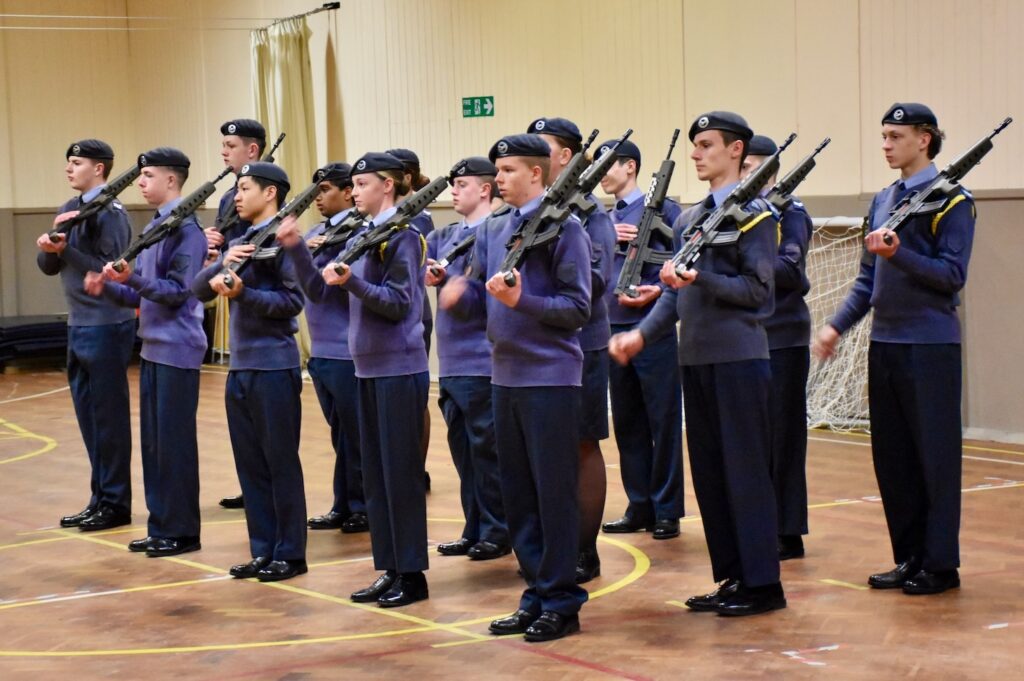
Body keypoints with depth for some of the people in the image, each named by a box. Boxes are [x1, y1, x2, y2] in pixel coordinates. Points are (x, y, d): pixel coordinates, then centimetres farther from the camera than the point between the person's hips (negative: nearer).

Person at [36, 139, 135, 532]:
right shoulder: (69, 210, 12)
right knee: (88, 417, 13)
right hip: (77, 326, 8)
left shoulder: (110, 213, -12)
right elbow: (48, 267, 11)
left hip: (106, 327, -8)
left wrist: (66, 250, -21)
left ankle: (116, 503, 6)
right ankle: (100, 498, 21)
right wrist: (49, 247, -10)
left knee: (109, 417, -1)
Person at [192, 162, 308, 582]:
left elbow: (293, 300, -15)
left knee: (280, 462, -1)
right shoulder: (239, 243, 15)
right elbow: (199, 289, 7)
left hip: (274, 366, -8)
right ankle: (262, 550, 17)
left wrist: (242, 294, -24)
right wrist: (222, 265, -12)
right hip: (239, 367, 8)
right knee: (249, 463, 10)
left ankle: (290, 554, 6)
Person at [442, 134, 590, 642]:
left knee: (554, 492, -2)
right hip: (505, 376, 7)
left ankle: (561, 602, 6)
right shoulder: (494, 232, 13)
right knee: (517, 492, 11)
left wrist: (521, 301, -23)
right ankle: (536, 594, 21)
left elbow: (578, 308, -12)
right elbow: (479, 298, 16)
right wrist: (458, 296, -6)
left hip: (550, 377, -7)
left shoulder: (563, 227, -8)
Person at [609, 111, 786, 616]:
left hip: (739, 357, -8)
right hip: (695, 357, 8)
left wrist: (699, 278, -22)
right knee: (708, 469, 9)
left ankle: (762, 583, 1)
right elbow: (675, 291, 15)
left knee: (745, 469, -5)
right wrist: (642, 333, 2)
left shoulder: (753, 213, -6)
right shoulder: (688, 219, 16)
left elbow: (756, 289, -12)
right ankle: (731, 578, 17)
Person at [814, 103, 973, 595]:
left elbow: (952, 275, -13)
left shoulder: (951, 200, -6)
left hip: (930, 346, -7)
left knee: (935, 456, -2)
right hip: (884, 343, 7)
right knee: (891, 456, 9)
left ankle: (941, 564, 4)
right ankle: (909, 557, 18)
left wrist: (899, 254, -24)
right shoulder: (882, 201, 14)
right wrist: (837, 326, 6)